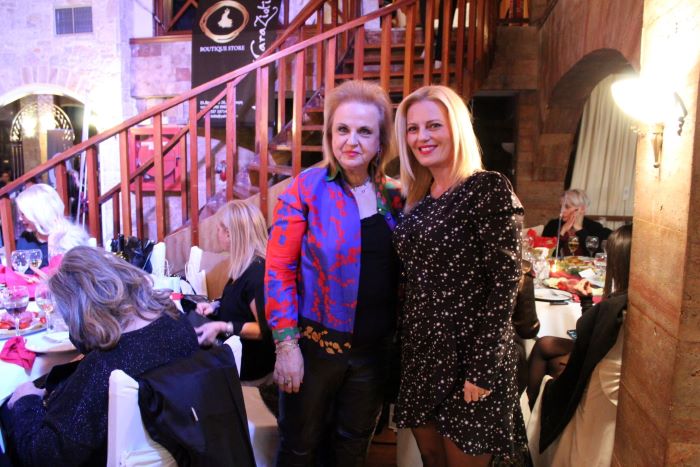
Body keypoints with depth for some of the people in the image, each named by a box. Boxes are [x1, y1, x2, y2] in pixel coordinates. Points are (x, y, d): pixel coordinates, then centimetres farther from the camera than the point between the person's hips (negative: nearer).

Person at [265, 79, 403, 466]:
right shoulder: (307, 188, -10)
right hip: (315, 344, -3)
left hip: (373, 349, 4)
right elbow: (278, 269, -12)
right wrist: (286, 343, -15)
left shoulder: (393, 196, 2)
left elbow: (399, 274, 8)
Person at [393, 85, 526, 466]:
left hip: (468, 353, -6)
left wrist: (481, 369, -18)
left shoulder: (489, 188, -12)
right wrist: (404, 342, 9)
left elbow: (504, 283, -16)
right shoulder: (418, 198, 9)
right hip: (420, 350, 6)